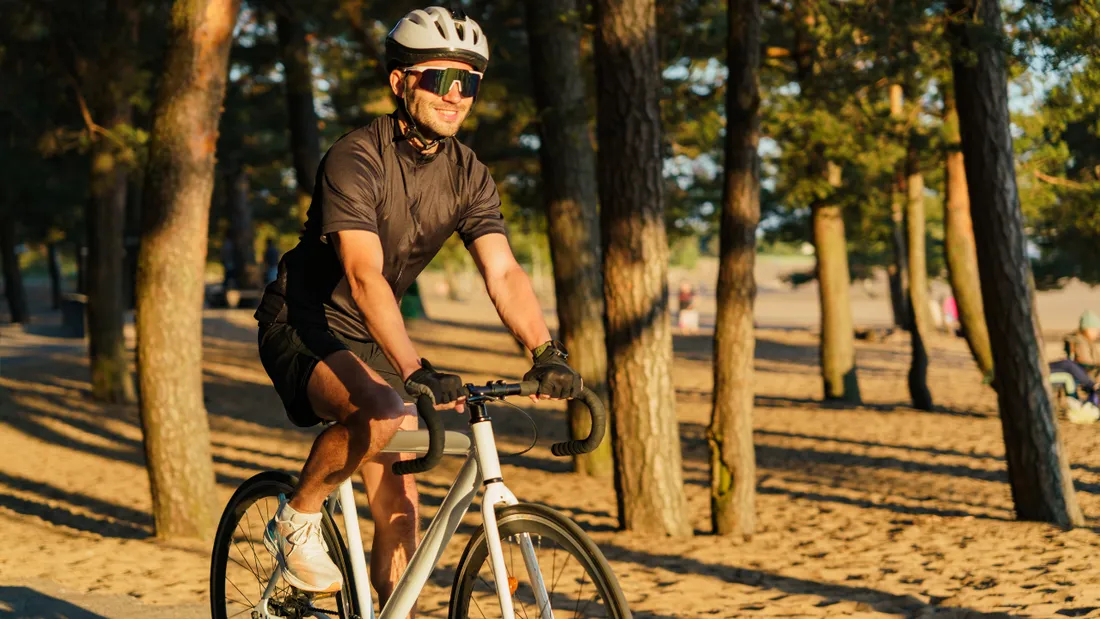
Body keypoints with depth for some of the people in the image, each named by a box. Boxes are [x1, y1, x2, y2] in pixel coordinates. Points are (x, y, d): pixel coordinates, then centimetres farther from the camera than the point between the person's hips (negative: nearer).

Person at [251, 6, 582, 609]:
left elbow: (504, 272, -13)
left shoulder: (468, 175, -4)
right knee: (384, 414, -34)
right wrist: (417, 370, -48)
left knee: (398, 506, 1)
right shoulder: (355, 160, -24)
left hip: (368, 338, 7)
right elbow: (364, 277, -35)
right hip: (301, 327, -7)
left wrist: (547, 353, -31)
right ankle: (297, 519, -9)